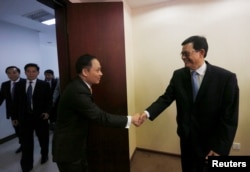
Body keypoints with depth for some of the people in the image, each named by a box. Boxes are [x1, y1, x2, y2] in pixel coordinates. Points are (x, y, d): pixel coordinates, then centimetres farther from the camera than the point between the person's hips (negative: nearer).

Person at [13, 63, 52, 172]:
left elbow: (49, 100, -4)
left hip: (40, 117, -1)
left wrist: (47, 112, -18)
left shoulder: (44, 85, -4)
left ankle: (44, 155, 45)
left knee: (43, 139, 18)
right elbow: (16, 102, 6)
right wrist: (16, 117, 4)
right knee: (26, 143, 9)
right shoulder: (19, 85, 4)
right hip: (24, 118, 2)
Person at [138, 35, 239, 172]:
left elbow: (230, 117, -15)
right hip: (187, 137, 3)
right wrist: (147, 113, -23)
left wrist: (220, 148, -15)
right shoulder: (178, 75, -6)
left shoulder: (226, 78, -16)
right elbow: (166, 98, -7)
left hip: (211, 141, -3)